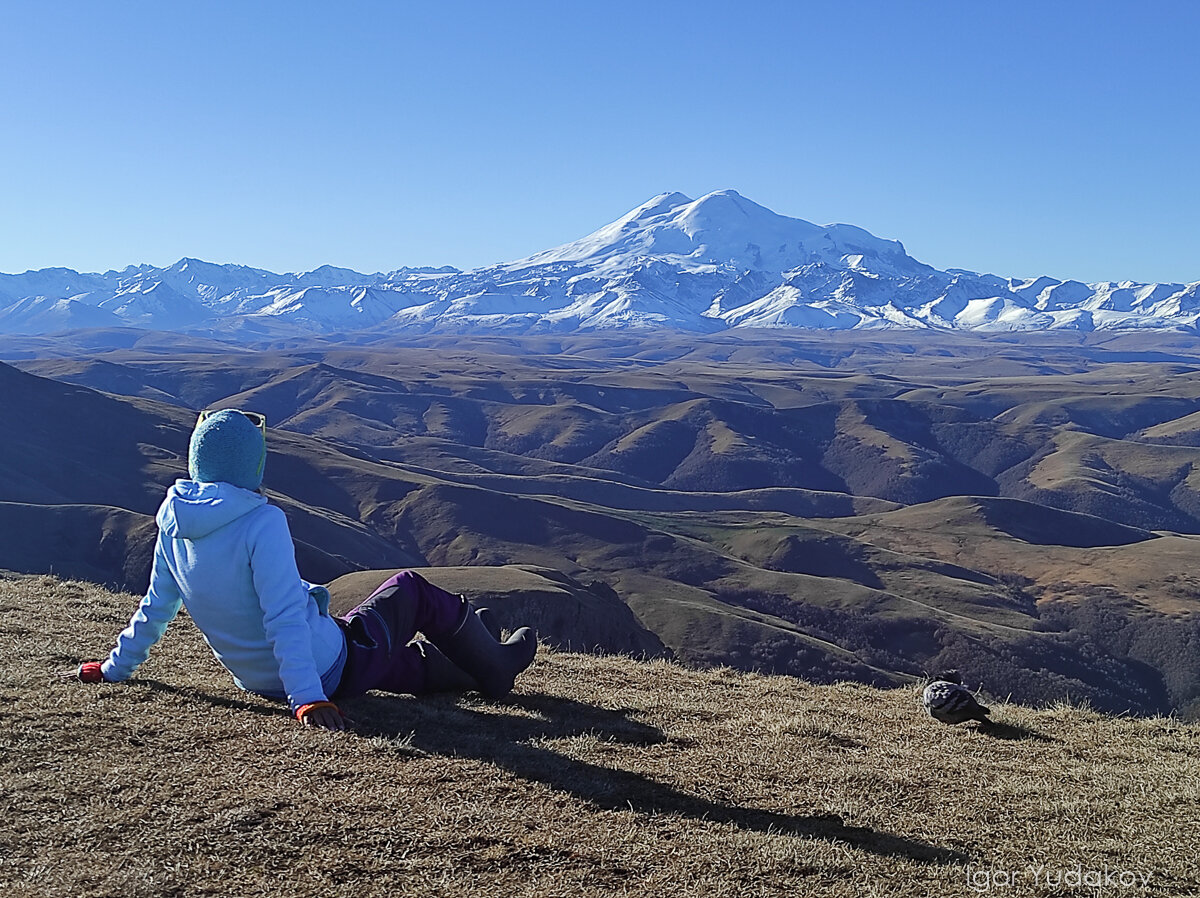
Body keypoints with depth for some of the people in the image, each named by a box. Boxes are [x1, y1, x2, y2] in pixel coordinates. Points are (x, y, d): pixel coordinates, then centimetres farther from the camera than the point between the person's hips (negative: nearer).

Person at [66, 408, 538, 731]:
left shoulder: (174, 523, -5)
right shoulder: (263, 523, -27)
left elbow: (155, 607, 5)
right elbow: (286, 618, -31)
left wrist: (112, 668, 19)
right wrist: (307, 699, -31)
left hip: (258, 681, 7)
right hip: (330, 672, -7)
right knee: (412, 588, 15)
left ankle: (469, 666, 54)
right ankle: (493, 666, 33)